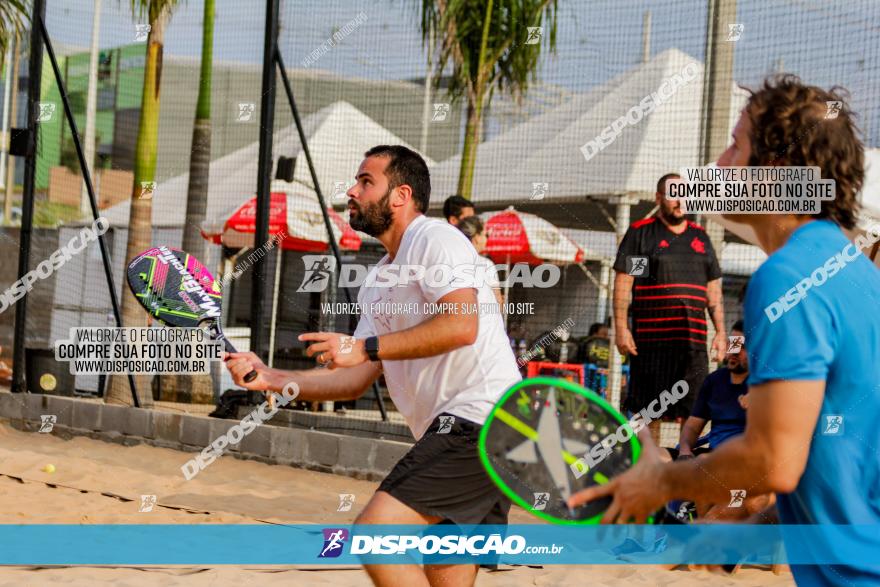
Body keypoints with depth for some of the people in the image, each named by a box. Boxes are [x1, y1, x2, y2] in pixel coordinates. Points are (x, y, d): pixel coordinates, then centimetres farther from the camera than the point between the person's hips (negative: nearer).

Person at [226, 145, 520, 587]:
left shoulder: (434, 239, -5)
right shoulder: (376, 284, 22)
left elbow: (461, 326, -21)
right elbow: (354, 381, 21)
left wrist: (366, 347, -17)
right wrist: (269, 379, 11)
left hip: (479, 416, -9)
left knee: (373, 533, -19)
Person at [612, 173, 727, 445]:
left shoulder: (700, 236, 18)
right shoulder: (640, 233, 5)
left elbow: (713, 290, 19)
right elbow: (623, 283, 0)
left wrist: (720, 332, 12)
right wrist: (621, 328, -9)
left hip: (694, 340, 4)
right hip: (650, 338, -3)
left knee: (694, 411, 0)